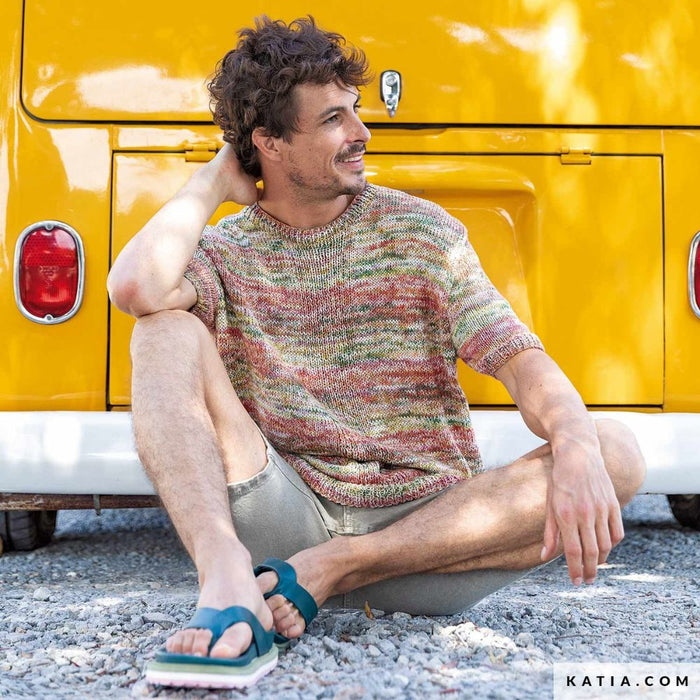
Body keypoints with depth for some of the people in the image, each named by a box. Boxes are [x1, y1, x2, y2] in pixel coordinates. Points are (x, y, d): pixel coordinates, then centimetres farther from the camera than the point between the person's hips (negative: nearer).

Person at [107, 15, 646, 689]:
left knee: (615, 451, -22)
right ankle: (226, 575, -35)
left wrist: (576, 447, -27)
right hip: (288, 517, -1)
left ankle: (332, 568, -23)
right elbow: (136, 287, -20)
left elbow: (519, 357, -5)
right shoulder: (224, 251, 4)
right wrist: (216, 180, -3)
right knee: (166, 329, -15)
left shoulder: (418, 231, 5)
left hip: (426, 523, 1)